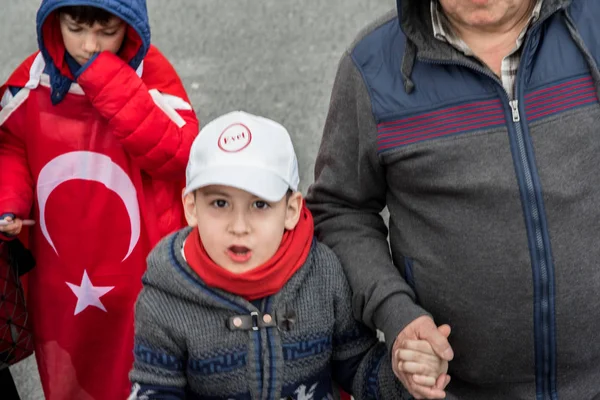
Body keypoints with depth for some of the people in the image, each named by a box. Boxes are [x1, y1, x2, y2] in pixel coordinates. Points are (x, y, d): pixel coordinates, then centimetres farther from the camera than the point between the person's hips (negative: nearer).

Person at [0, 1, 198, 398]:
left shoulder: (152, 74, -14)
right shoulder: (34, 77, -6)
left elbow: (179, 154, -27)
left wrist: (108, 81, -30)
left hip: (142, 280, -3)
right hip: (59, 282, 3)